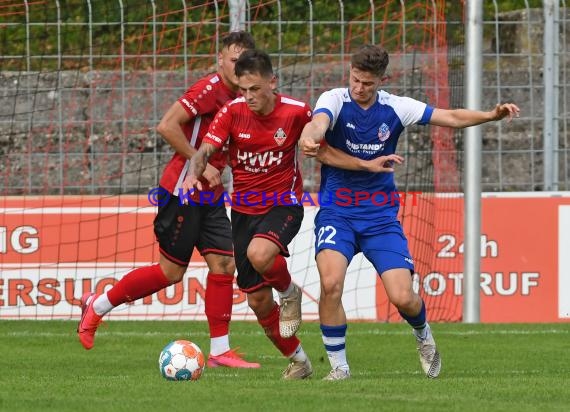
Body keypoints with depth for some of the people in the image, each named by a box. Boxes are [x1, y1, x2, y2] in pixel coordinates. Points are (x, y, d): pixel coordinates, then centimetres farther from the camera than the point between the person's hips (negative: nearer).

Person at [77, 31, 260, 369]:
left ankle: (220, 350, 1)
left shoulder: (236, 98, 12)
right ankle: (97, 306, 13)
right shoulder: (210, 89, -15)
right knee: (171, 271, -4)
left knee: (224, 264, -1)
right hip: (182, 191, -8)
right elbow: (167, 126, -21)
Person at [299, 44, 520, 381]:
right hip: (337, 211, -1)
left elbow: (451, 118, -2)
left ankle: (423, 335, 29)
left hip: (381, 215, 2)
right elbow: (319, 121, -32)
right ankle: (339, 365, -7)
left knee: (403, 298, -9)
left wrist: (492, 115, -20)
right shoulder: (335, 100, -9)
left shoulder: (394, 108, -2)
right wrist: (309, 138, -57)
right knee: (331, 283, -26)